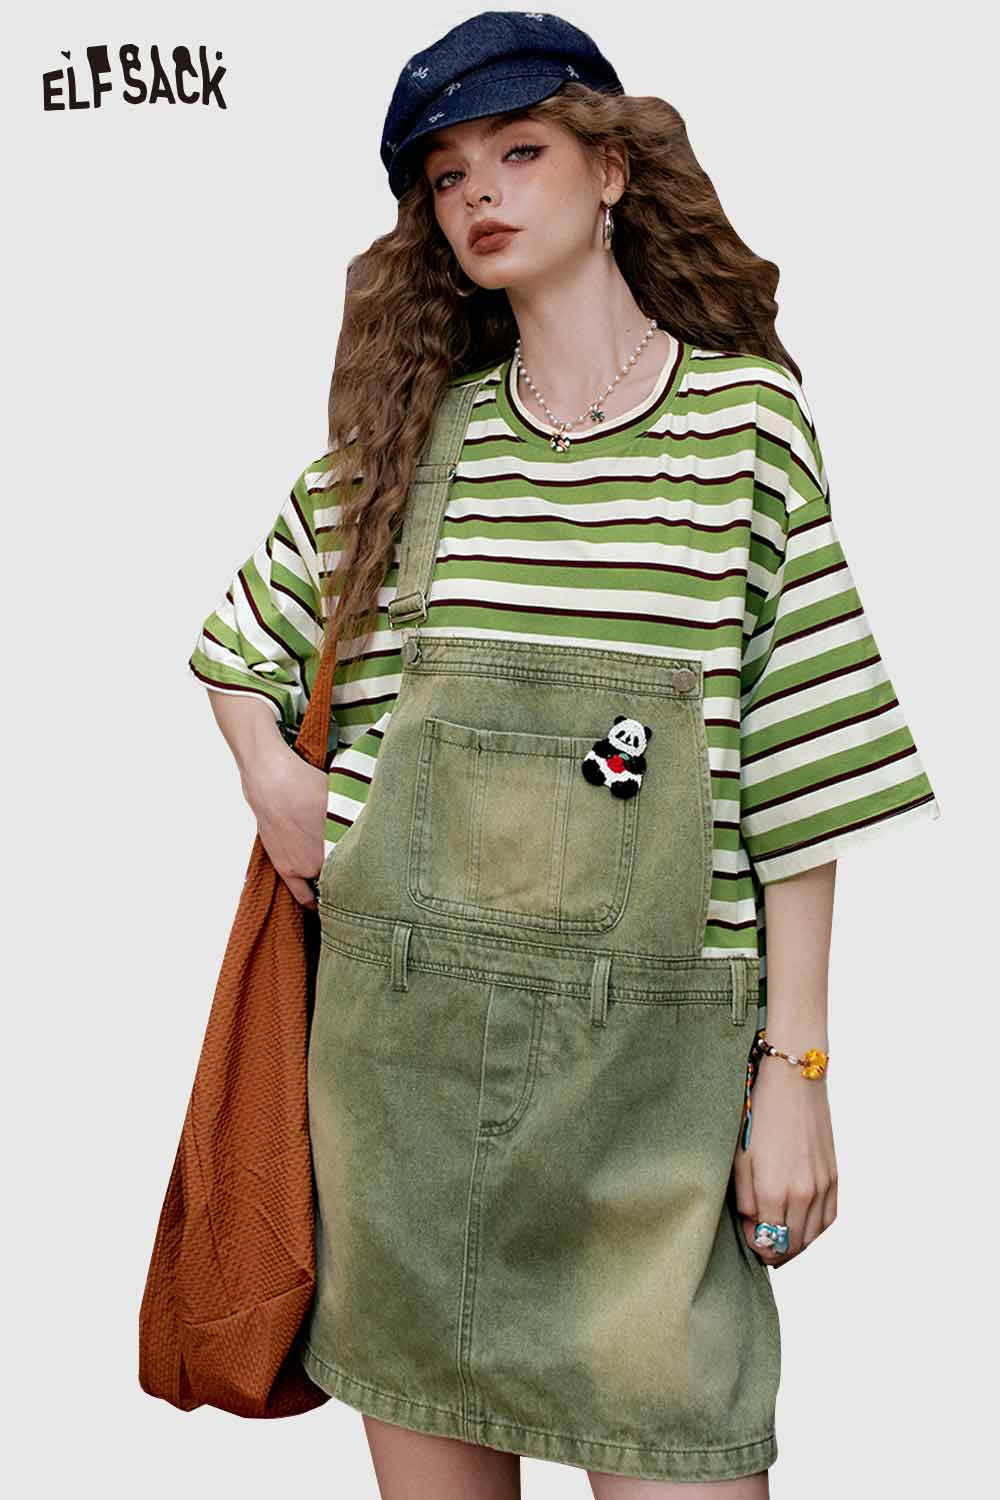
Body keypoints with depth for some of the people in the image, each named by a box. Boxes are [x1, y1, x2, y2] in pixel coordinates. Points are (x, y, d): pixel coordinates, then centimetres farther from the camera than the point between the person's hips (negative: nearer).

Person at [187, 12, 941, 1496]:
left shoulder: (746, 412, 0)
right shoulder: (409, 432, 9)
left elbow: (795, 772, -3)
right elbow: (237, 641, 24)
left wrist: (796, 1068, -5)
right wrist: (273, 778, 4)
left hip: (647, 1044, -3)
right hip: (399, 1023, 3)